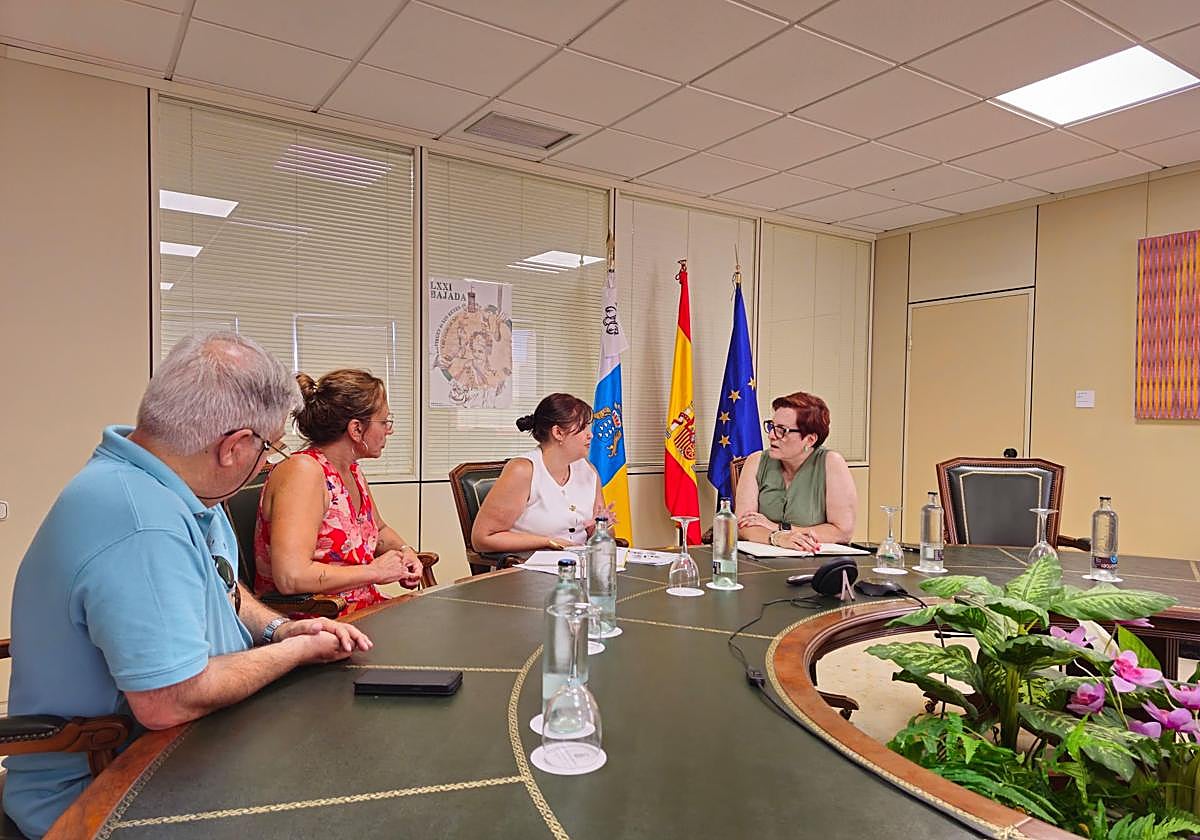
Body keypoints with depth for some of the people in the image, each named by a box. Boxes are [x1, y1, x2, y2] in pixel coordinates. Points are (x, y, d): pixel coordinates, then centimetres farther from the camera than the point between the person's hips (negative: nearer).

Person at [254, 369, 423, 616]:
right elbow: (291, 578, -28)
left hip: (362, 610, 8)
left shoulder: (352, 471, 10)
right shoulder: (302, 471, -17)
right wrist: (374, 571, -16)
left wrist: (404, 552, 8)